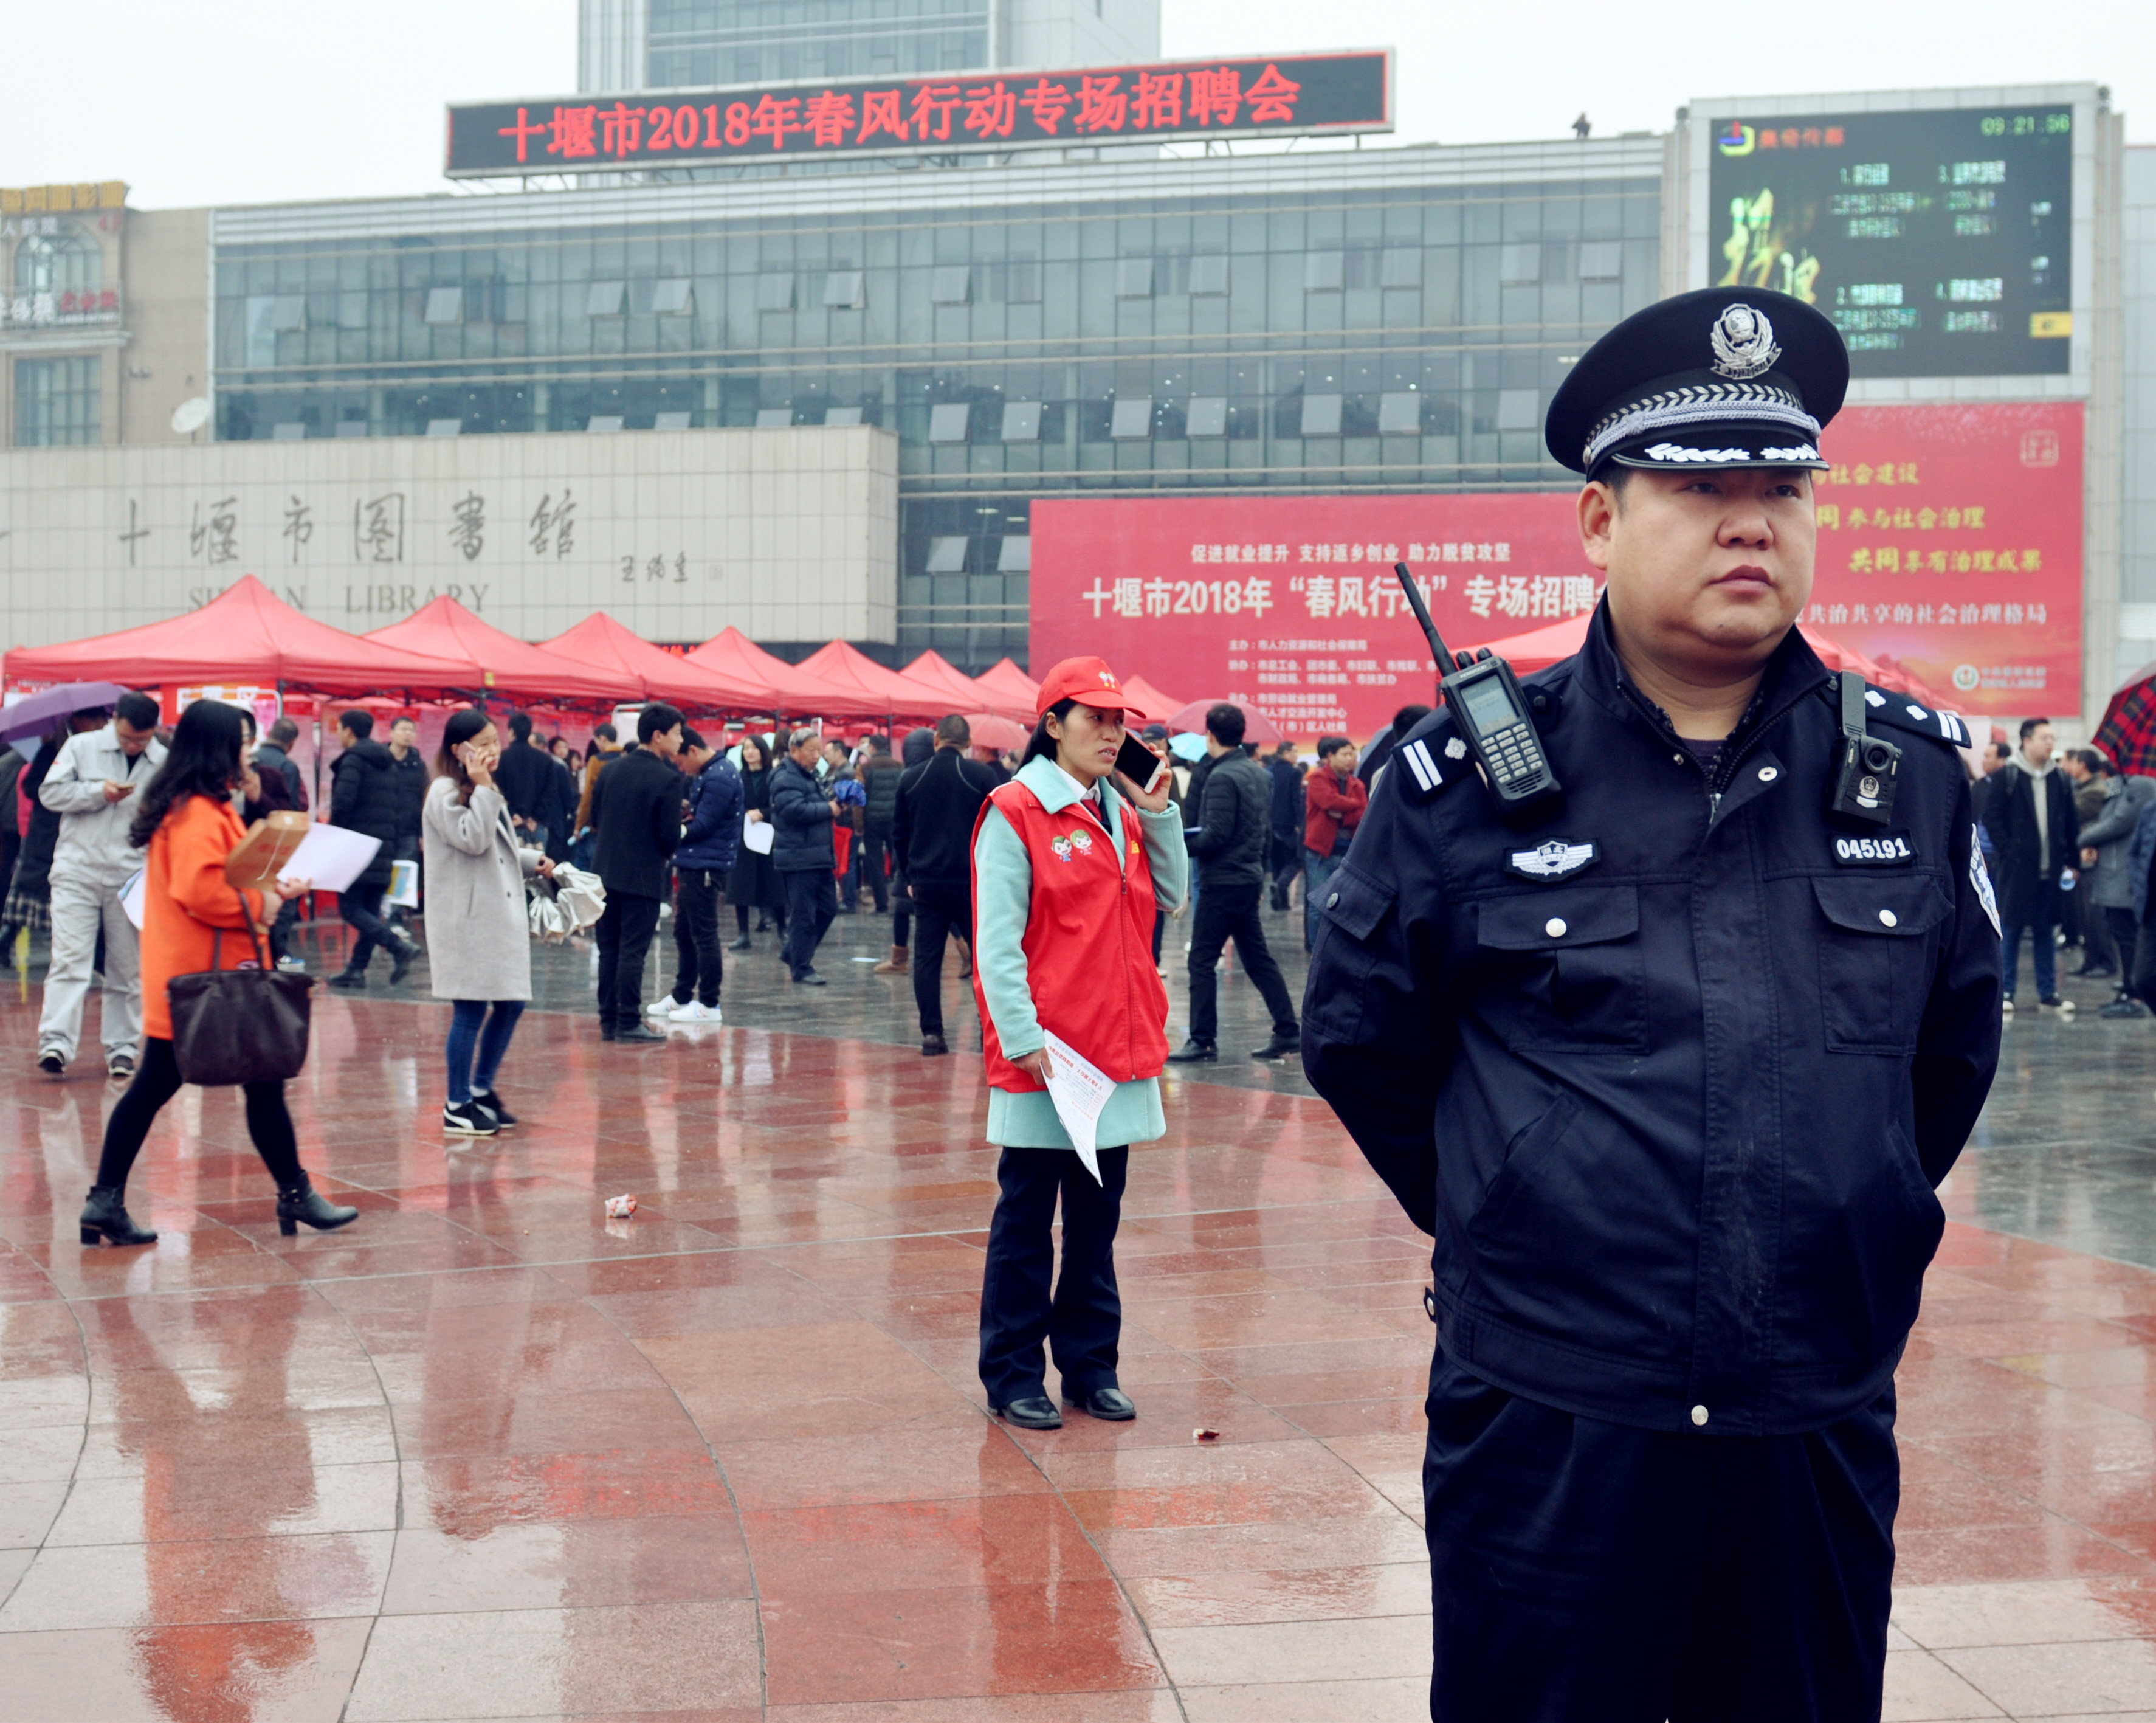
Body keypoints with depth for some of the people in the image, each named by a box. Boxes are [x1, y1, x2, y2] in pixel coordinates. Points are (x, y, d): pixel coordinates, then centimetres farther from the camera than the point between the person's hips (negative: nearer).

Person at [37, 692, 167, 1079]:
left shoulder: (167, 764, 4)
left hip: (133, 877, 1)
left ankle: (122, 1048, 14)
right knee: (69, 959, -9)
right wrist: (98, 792, -12)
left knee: (128, 968, 6)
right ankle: (55, 1042, -14)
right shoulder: (81, 747, 3)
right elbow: (50, 792, -1)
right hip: (77, 872, -1)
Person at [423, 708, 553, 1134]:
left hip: (501, 914, 9)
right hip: (466, 919, -9)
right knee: (470, 1012, -5)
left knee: (511, 1004, 11)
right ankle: (457, 1107, 4)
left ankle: (482, 1090, 25)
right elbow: (473, 840, -22)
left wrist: (535, 862, 9)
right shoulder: (445, 793, -10)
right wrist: (482, 789, -19)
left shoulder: (487, 791, 18)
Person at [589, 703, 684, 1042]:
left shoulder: (612, 770, 5)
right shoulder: (667, 778, -14)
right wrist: (667, 852, 7)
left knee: (609, 949, 12)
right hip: (643, 876, -6)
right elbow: (671, 836, -14)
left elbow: (595, 818, 10)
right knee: (633, 951, -2)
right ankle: (628, 1023, 0)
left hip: (607, 871, 6)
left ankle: (608, 1020, 16)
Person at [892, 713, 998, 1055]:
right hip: (970, 881, -2)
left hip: (925, 882, 2)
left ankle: (931, 1032, -1)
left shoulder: (910, 779, 6)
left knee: (927, 956, 4)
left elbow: (898, 834, 11)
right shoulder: (981, 776, -4)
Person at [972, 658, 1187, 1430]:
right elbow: (997, 941, -12)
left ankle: (1090, 1367, 23)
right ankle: (1014, 1377, 12)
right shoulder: (1014, 811, -9)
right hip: (1042, 1059, -7)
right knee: (1026, 1222, 4)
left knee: (1097, 1220, 13)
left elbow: (1169, 897, 15)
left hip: (1119, 1051, 7)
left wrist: (1158, 814, 5)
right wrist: (1023, 1036, -18)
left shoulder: (1121, 811, 13)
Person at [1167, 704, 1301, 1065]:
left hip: (1223, 882, -9)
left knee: (1202, 960, -3)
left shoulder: (1222, 777, -15)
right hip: (1251, 879, 9)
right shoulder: (1257, 774, 12)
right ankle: (1287, 1032, 11)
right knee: (1258, 958, 12)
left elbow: (1216, 835, -21)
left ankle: (1203, 1041, -2)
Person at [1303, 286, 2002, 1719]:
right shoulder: (1464, 780, -4)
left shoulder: (1915, 772, 4)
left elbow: (1955, 1045, 18)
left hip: (1827, 1431, 3)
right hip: (1547, 1431, -2)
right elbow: (1361, 1041, 8)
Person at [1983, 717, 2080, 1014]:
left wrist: (2071, 861, 7)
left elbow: (2071, 823, 13)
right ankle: (2006, 992, 7)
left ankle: (2048, 991, 15)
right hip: (2017, 867, -4)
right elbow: (1991, 817, -4)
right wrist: (2008, 851, -11)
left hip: (2050, 869, 4)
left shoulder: (2060, 779, 9)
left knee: (2046, 930, 10)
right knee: (2010, 928, 1)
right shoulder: (2008, 777, -4)